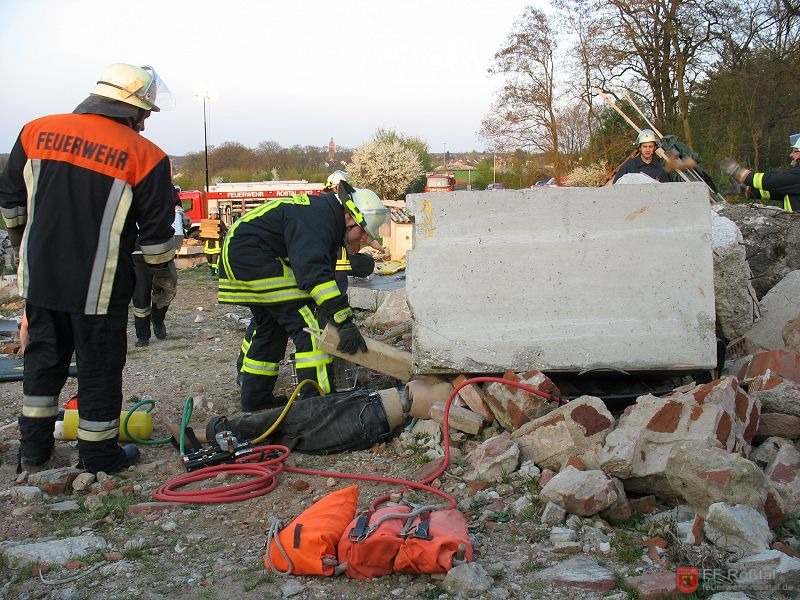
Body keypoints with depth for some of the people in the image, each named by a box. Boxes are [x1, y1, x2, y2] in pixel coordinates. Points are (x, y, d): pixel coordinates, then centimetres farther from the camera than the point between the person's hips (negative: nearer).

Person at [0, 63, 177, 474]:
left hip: (39, 275, 5)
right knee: (99, 367, 8)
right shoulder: (144, 156, -10)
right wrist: (163, 275, 9)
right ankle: (99, 458, 19)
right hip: (99, 287, -4)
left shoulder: (37, 131, 3)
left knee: (43, 358, 19)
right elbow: (156, 230, -6)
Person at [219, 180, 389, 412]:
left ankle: (254, 397, 34)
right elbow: (314, 272, -35)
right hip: (251, 255, -11)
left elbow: (323, 268, 17)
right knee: (307, 325, -14)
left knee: (268, 324, 23)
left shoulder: (327, 213, 11)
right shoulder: (315, 219, -22)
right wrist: (345, 322, -37)